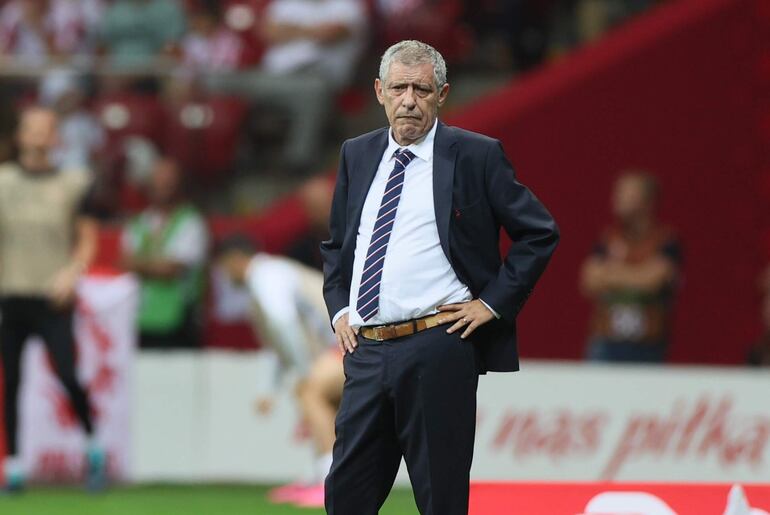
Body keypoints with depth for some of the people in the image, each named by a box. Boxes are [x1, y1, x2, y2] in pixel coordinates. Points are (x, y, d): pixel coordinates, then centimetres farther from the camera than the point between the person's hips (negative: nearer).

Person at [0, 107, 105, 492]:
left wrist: (72, 273, -9)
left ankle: (93, 445, 6)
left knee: (68, 374, -14)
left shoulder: (72, 182, 6)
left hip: (53, 297, -2)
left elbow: (87, 239, 8)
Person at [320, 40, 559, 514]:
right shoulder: (357, 155, 14)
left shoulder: (476, 155, -1)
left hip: (437, 348, -5)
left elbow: (540, 232, 1)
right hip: (366, 350, 5)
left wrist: (492, 302, -5)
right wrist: (339, 310, 12)